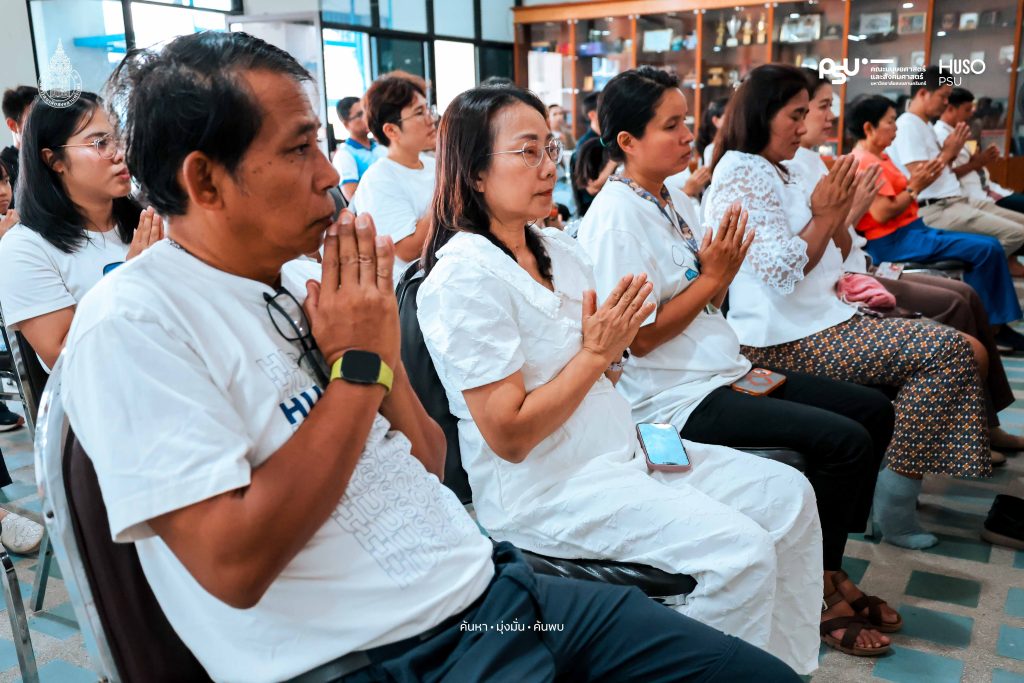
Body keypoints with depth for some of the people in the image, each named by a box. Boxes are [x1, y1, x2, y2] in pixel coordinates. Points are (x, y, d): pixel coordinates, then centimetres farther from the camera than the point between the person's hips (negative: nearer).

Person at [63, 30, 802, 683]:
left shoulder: (295, 286, 9)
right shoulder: (132, 323, -12)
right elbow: (234, 566, -21)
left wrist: (386, 351, -5)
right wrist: (355, 366, -16)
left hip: (492, 585, 7)